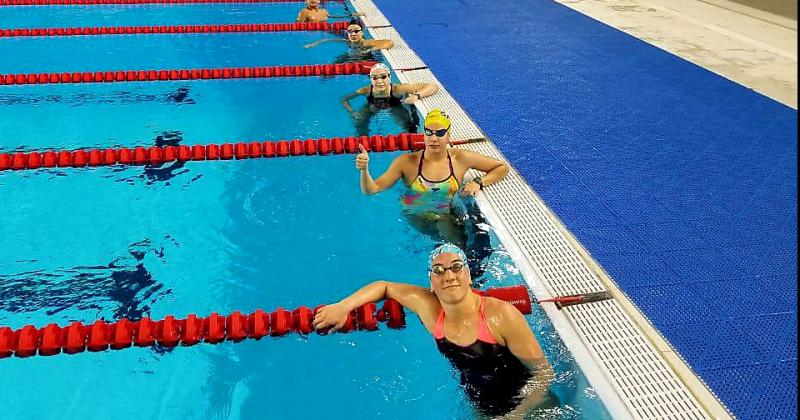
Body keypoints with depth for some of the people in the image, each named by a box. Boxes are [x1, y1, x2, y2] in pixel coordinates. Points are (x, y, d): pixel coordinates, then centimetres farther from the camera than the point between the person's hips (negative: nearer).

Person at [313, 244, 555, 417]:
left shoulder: (501, 315, -29)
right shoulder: (429, 307, -17)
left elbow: (544, 372, -20)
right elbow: (385, 287, -1)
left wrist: (517, 415, -26)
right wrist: (341, 308, -9)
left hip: (529, 407, -3)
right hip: (481, 409, 4)